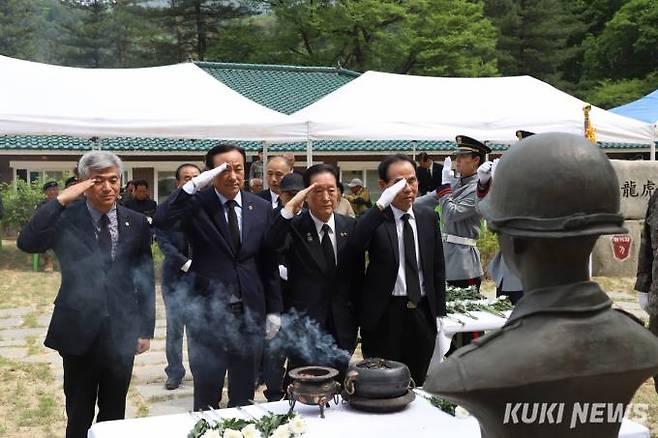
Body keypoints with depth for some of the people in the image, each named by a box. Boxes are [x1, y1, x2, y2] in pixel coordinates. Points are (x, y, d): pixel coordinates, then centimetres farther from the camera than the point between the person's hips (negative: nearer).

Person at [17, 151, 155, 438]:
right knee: (79, 415, 12)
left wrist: (146, 329, 5)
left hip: (121, 332, 2)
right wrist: (60, 199, -23)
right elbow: (26, 243, -22)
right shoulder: (66, 218, -5)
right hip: (79, 332, -2)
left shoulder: (136, 223, 1)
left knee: (114, 413, 15)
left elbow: (145, 278, 6)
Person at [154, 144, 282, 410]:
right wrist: (193, 185, -27)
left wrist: (274, 309, 7)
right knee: (206, 395, 12)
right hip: (207, 311, -2)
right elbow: (161, 221, -24)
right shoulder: (196, 204, -6)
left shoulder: (261, 208, 3)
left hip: (250, 313, 3)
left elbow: (269, 262, 7)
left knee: (244, 395, 15)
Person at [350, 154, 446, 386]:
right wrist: (382, 204, -32)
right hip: (384, 314, -4)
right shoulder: (374, 219, -4)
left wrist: (440, 312, 9)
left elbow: (438, 268, 12)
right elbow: (355, 242, -27)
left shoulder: (429, 218, 8)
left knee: (417, 384, 12)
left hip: (422, 313, 4)